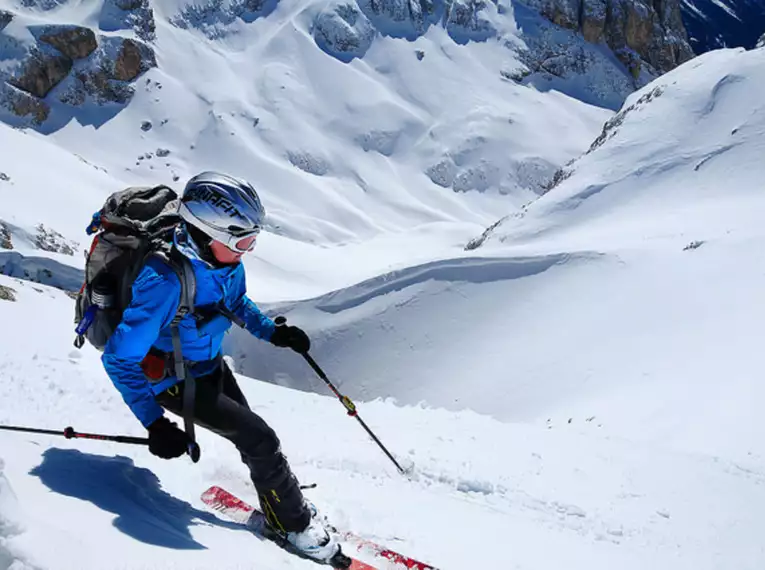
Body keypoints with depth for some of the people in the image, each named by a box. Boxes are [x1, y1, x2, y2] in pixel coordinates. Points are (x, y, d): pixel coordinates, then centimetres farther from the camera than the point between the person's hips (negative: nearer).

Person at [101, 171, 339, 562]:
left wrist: (273, 332, -4)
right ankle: (293, 523, 12)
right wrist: (154, 424, -33)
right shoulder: (166, 282, -37)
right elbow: (119, 358, -31)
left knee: (251, 434, 15)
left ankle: (279, 499, 38)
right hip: (175, 380, -7)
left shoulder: (226, 262, -13)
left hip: (211, 365, 7)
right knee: (258, 438, -9)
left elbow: (237, 303, 11)